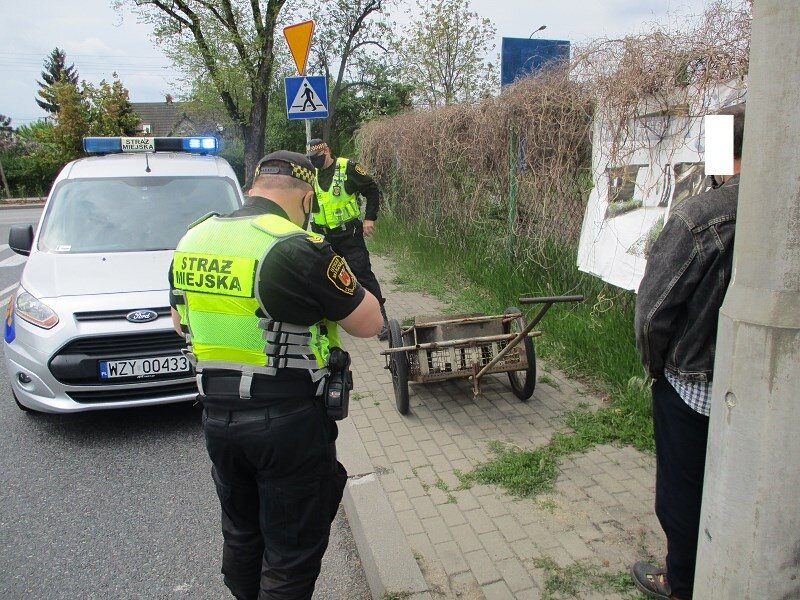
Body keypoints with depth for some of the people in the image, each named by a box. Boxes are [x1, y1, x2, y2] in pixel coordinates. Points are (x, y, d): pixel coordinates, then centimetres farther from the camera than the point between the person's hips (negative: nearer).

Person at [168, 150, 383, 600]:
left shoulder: (193, 240, 2)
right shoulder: (299, 248, -21)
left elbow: (180, 323, 17)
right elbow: (369, 323, -12)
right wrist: (333, 272, 2)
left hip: (217, 417, 7)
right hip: (288, 422, -7)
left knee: (241, 534, 27)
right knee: (292, 551, 11)